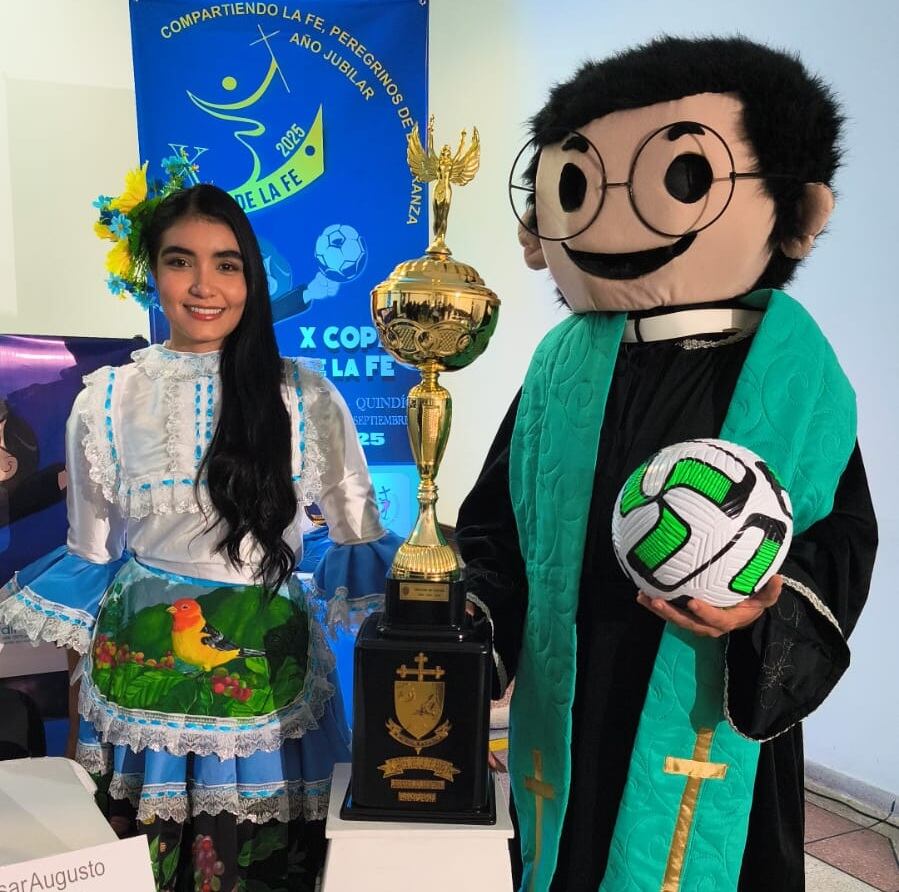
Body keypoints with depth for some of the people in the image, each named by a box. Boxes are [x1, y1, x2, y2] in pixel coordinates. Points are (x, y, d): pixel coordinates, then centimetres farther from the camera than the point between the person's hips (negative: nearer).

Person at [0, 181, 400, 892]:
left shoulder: (305, 396, -6)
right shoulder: (107, 401, -3)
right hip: (144, 671, 1)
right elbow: (92, 555, 9)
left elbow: (358, 537, 2)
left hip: (267, 673, -1)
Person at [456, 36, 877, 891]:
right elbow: (497, 524, 5)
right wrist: (473, 624, -7)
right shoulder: (562, 365, 0)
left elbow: (842, 541, -3)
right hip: (567, 712, 3)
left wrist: (773, 605, -21)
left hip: (708, 719, -2)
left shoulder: (793, 372, -6)